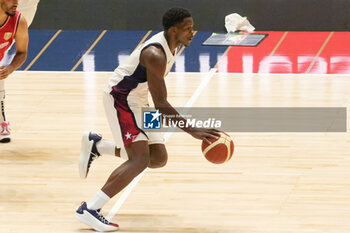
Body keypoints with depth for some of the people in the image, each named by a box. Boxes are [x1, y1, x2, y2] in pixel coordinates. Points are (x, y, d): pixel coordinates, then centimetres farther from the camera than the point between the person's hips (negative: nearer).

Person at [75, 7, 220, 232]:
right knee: (140, 159, -22)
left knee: (158, 158, 9)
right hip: (121, 99, -10)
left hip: (138, 100, 10)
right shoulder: (156, 55, -29)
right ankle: (90, 209, -24)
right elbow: (160, 104, -31)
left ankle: (96, 146, 21)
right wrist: (192, 130, -34)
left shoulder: (172, 45, 0)